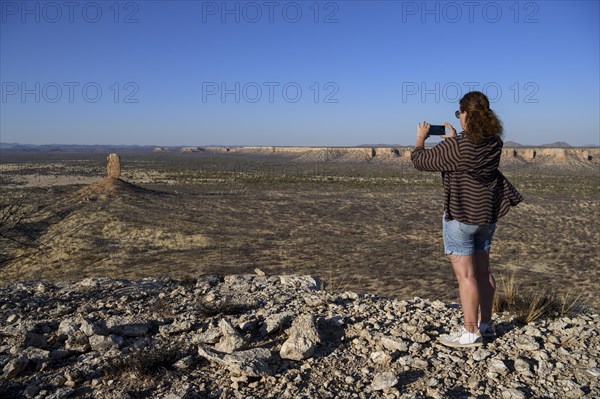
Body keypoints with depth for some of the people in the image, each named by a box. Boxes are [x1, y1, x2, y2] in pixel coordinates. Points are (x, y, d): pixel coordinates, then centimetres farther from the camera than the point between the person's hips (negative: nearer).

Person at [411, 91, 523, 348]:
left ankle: (470, 334, 4)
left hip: (461, 215, -8)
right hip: (487, 214, 8)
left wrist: (421, 138, 6)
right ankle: (485, 324, 28)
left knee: (465, 275, -2)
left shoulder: (456, 146, -21)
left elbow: (420, 161, -11)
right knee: (482, 271, 16)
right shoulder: (494, 142, 1)